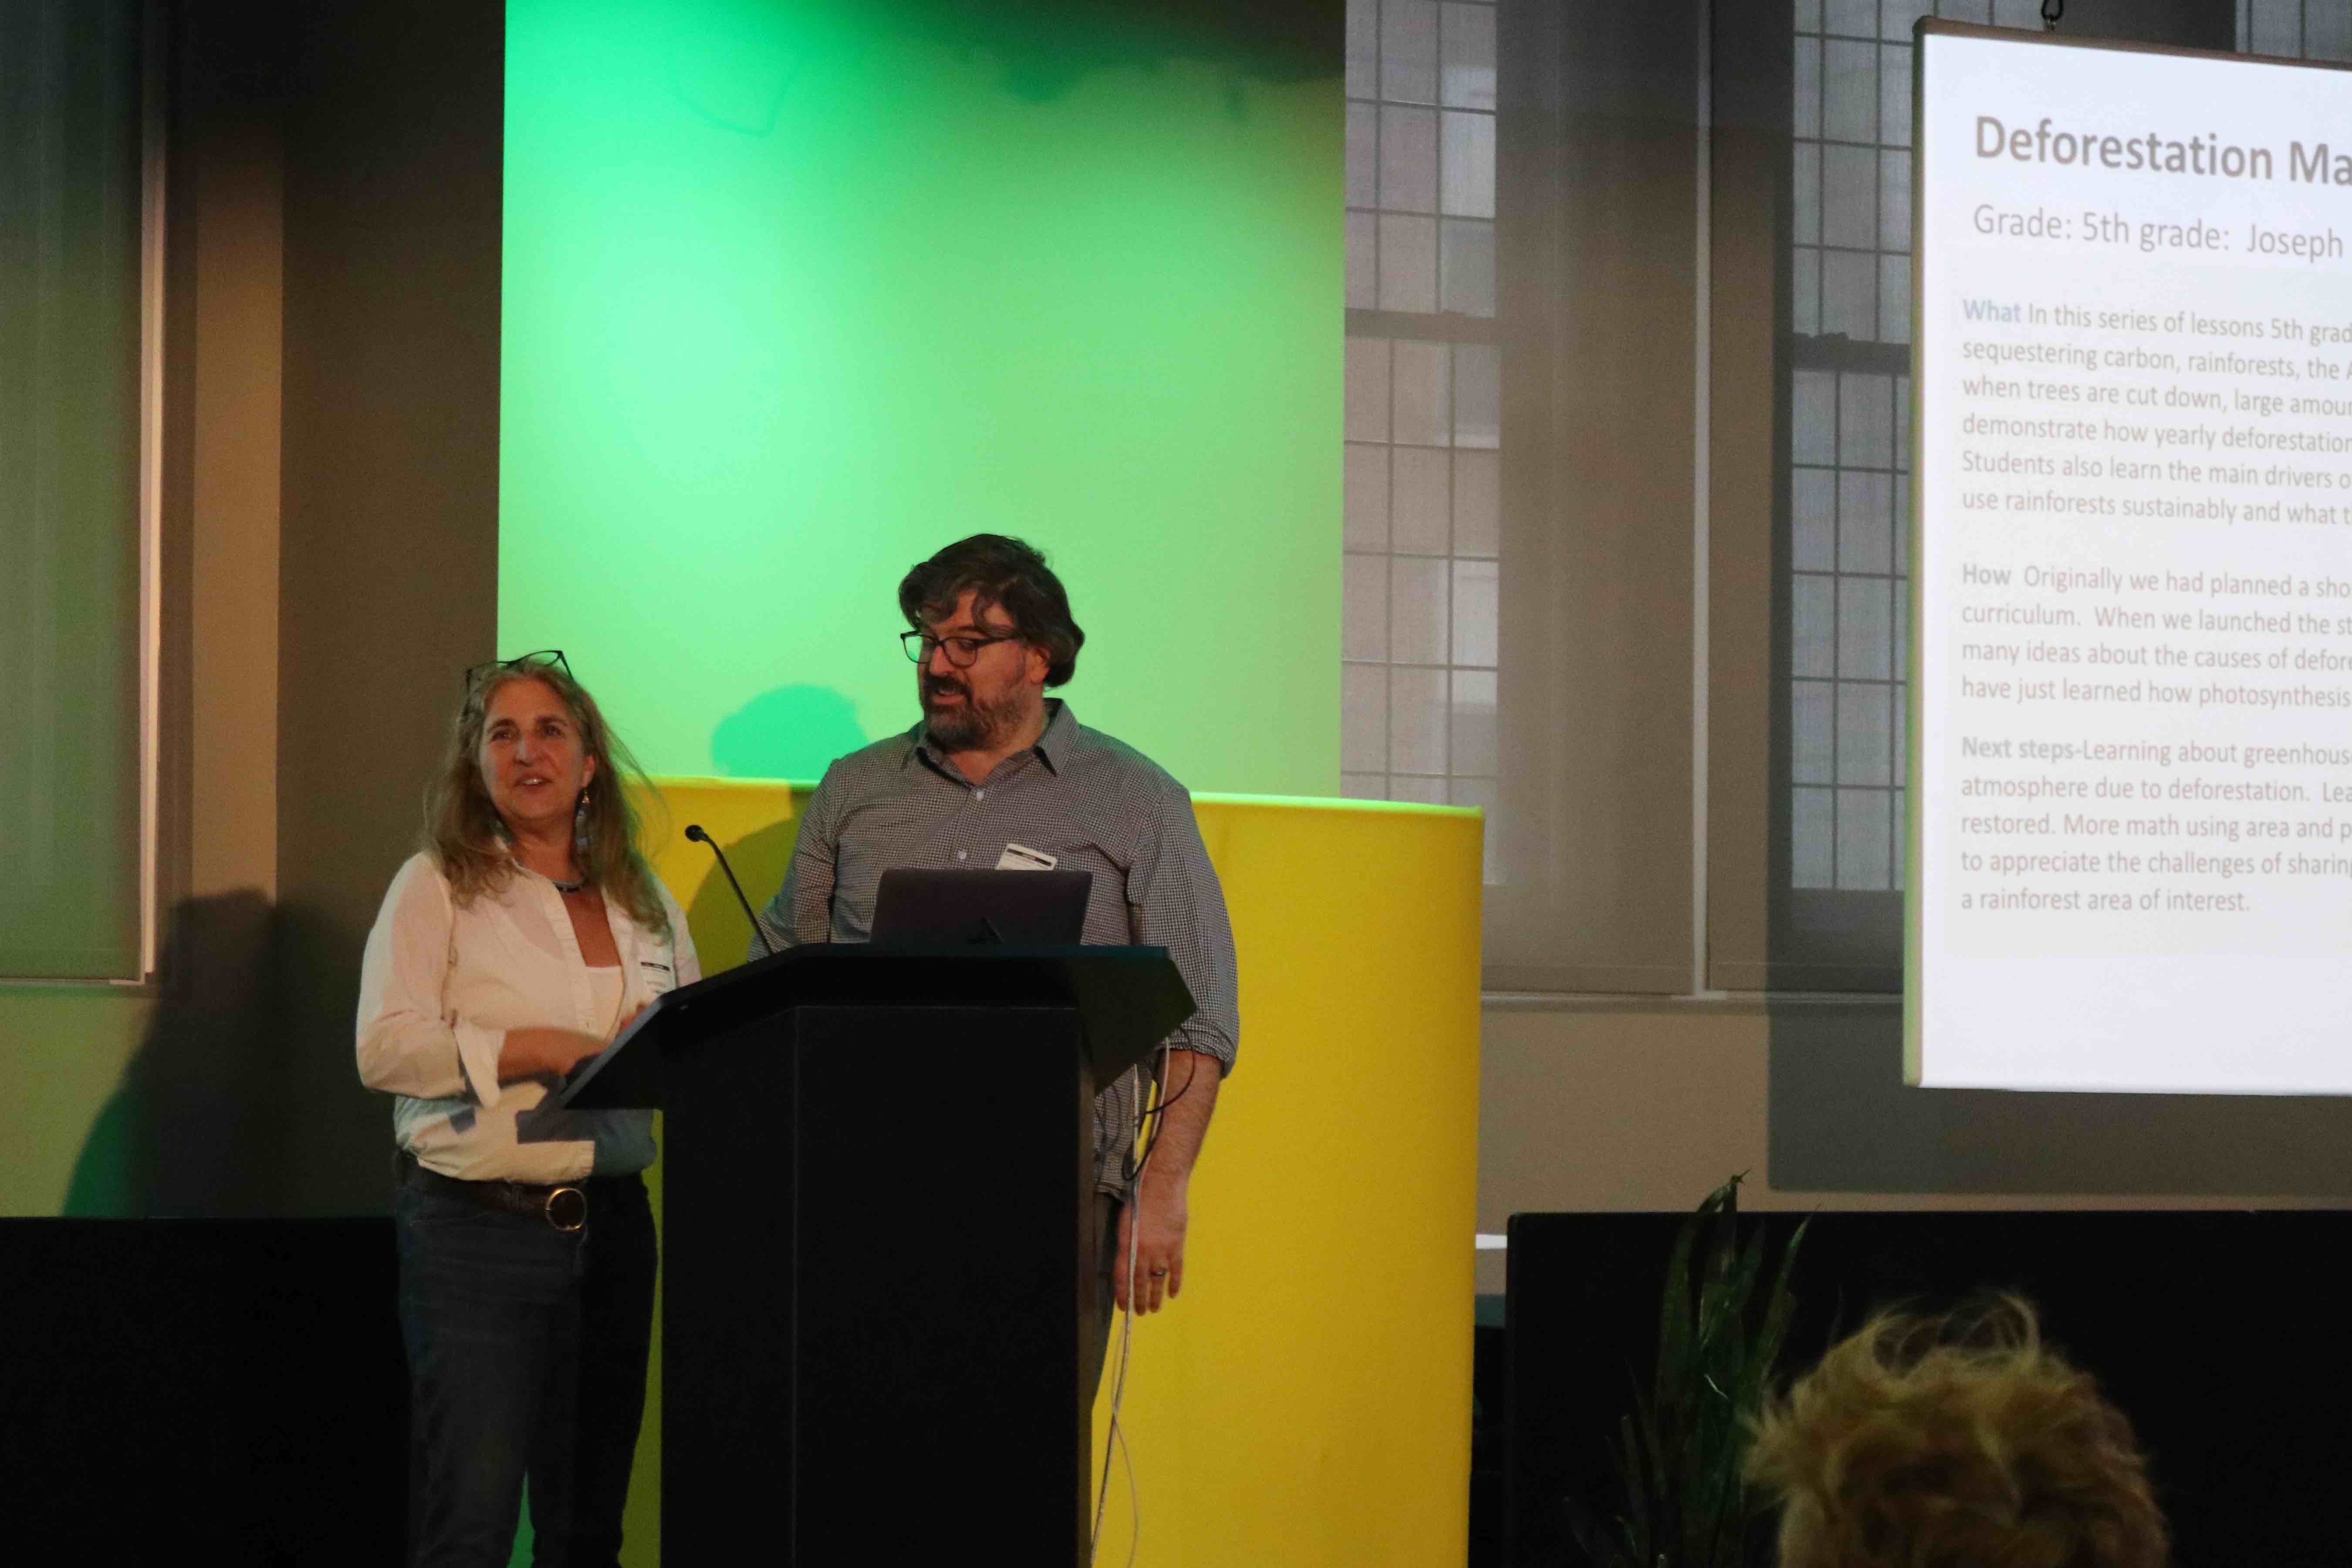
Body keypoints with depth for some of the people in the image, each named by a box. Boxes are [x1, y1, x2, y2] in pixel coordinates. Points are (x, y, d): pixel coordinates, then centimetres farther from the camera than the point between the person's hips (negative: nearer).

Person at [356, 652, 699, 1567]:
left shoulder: (643, 902, 14)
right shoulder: (437, 886, 1)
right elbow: (385, 1046, -10)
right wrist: (546, 1050, -18)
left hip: (610, 1218, 5)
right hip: (476, 1224, -5)